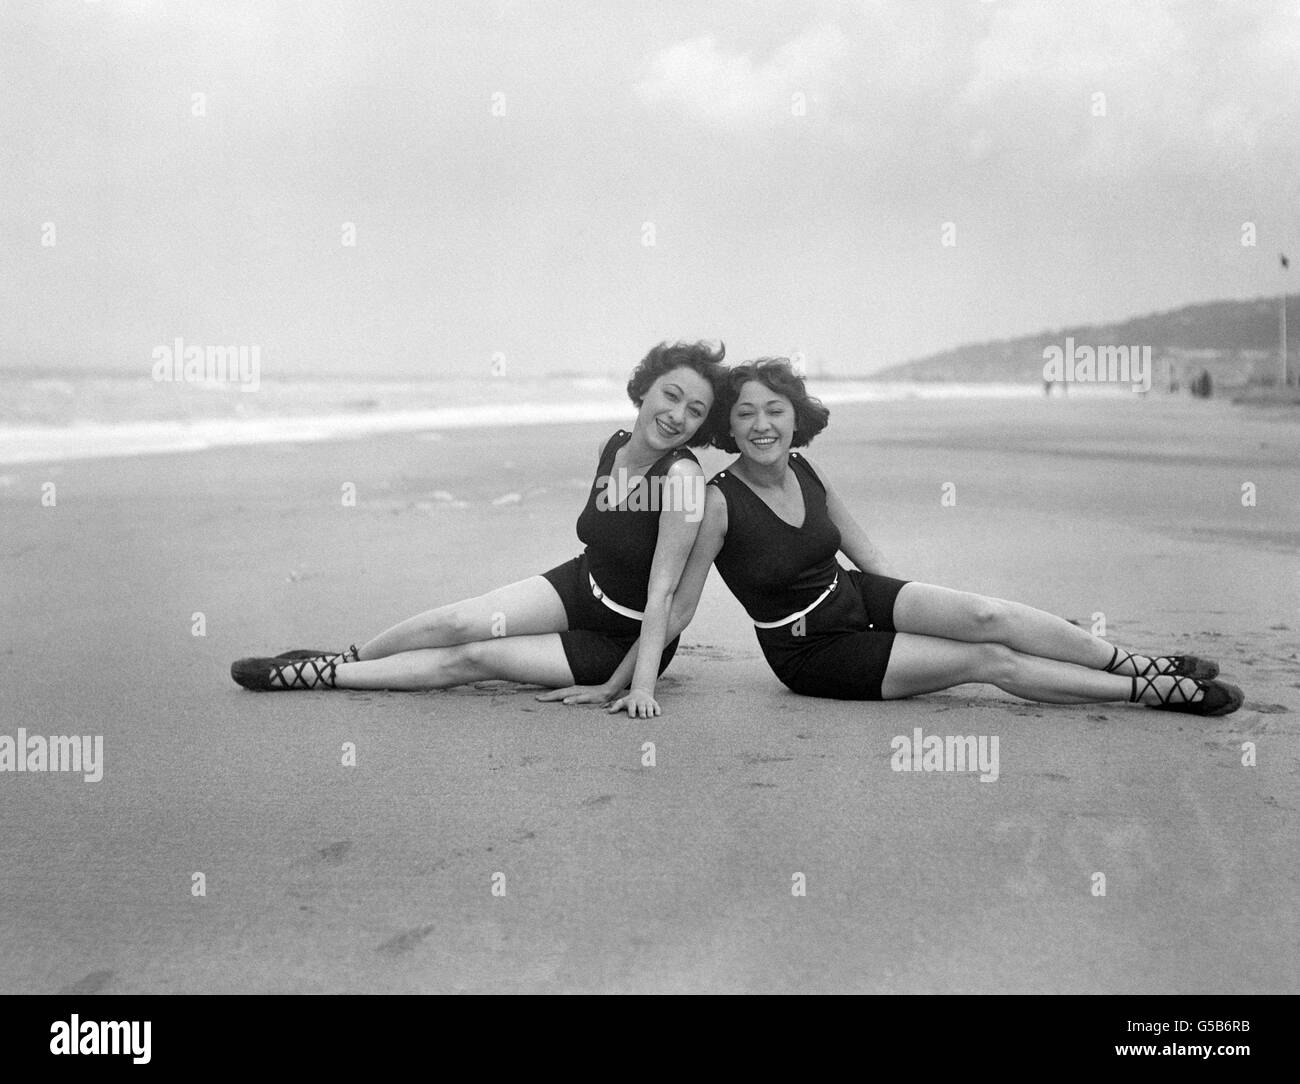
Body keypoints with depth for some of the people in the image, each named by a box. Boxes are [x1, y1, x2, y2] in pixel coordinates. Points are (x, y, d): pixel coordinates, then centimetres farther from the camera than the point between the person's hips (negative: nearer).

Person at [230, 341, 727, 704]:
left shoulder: (683, 476, -27)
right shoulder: (612, 447, -4)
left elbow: (662, 591, -27)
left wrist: (643, 686, -30)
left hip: (628, 638, -5)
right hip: (579, 586, 6)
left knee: (471, 658, -15)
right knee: (457, 622, -11)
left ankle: (326, 675, -3)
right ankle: (341, 660, 11)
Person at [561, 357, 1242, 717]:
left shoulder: (808, 473, -2)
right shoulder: (719, 501, -21)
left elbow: (868, 555, 9)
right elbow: (676, 607, -17)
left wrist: (924, 609, 8)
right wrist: (612, 688, -18)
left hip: (857, 596, 5)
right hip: (811, 650, -5)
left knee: (984, 615, -20)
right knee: (989, 660, -15)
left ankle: (1134, 663, -9)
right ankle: (1149, 692, -10)